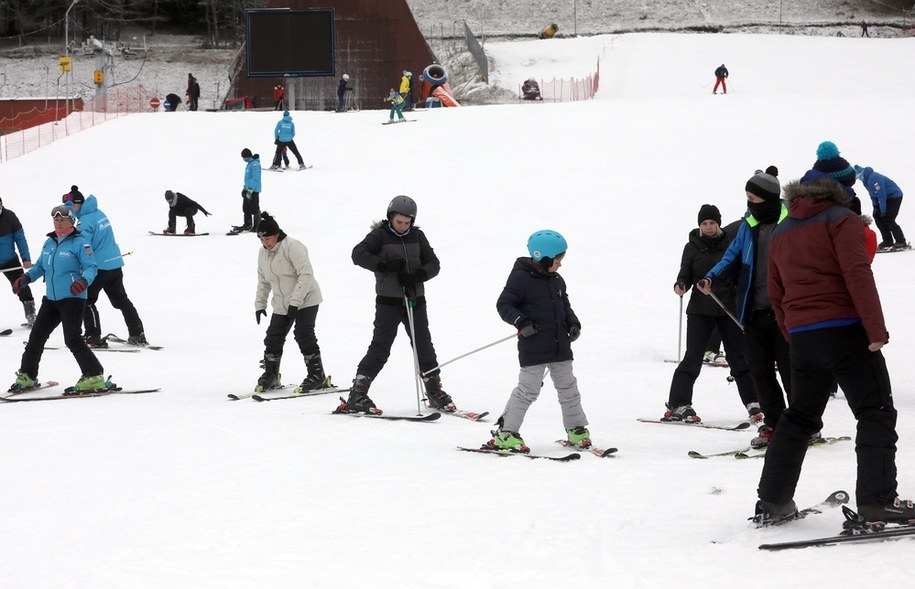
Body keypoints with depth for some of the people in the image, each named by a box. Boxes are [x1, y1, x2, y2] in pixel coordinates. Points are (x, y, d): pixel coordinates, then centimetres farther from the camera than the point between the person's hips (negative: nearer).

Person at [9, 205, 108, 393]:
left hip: (73, 298, -8)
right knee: (36, 336, 10)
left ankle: (94, 377, -12)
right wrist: (26, 278, 5)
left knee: (72, 339, -17)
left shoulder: (80, 243, -8)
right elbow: (40, 266, 22)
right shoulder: (49, 243, 13)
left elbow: (91, 267, -14)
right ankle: (27, 376, 24)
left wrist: (84, 281, -35)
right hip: (51, 299, 8)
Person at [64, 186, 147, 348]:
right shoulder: (99, 213, 10)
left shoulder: (85, 221, -18)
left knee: (86, 301, 3)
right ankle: (138, 335, 18)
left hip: (99, 266, -9)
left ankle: (93, 338, -1)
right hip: (115, 263, 9)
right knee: (121, 300, 18)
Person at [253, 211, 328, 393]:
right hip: (282, 305, 7)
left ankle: (317, 376, -6)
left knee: (304, 336, -13)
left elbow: (306, 274, -23)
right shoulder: (263, 253, 8)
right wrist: (260, 304, 11)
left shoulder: (292, 247, -18)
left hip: (305, 301, -7)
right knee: (273, 338, 5)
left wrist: (295, 301, -26)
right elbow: (263, 282, 19)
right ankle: (270, 375, 20)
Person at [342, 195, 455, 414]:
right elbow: (358, 254, -15)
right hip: (389, 301, -4)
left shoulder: (417, 236, 8)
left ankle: (435, 392, 22)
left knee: (424, 346, 8)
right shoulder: (380, 235, -4)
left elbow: (433, 263, 6)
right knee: (381, 347, -9)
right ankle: (357, 395, -6)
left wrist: (418, 275, -14)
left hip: (415, 300, 4)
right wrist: (384, 265, -24)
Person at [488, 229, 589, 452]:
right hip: (533, 348, -7)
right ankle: (504, 433, 0)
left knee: (568, 387, 12)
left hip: (560, 346, 7)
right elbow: (504, 304, -10)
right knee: (528, 389, -7)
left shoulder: (557, 281, 10)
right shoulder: (521, 278, -11)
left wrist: (573, 323, 5)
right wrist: (521, 321, -24)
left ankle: (576, 430, 25)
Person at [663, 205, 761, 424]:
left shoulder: (731, 243, 3)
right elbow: (685, 274, 6)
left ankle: (753, 404, 10)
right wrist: (680, 286, -15)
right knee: (693, 357, -6)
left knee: (739, 357, 3)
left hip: (729, 308, 1)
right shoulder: (692, 247, 2)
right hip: (700, 309, -1)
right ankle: (678, 405, -3)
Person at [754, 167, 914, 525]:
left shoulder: (781, 233, 18)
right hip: (845, 331, -6)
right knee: (876, 413, -2)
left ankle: (772, 502, 14)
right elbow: (857, 274, -15)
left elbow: (776, 295, 20)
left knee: (800, 416, 17)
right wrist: (876, 329, -18)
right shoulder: (841, 220, -2)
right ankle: (877, 500, -12)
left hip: (802, 338, 6)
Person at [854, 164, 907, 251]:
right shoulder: (866, 179, 3)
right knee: (877, 216, 4)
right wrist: (875, 206, 3)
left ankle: (901, 243, -9)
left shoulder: (874, 178, -28)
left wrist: (883, 211, -23)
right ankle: (887, 241, 7)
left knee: (888, 220, -14)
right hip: (888, 197, 10)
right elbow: (872, 194, 13)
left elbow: (881, 195, -28)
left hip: (895, 196, -10)